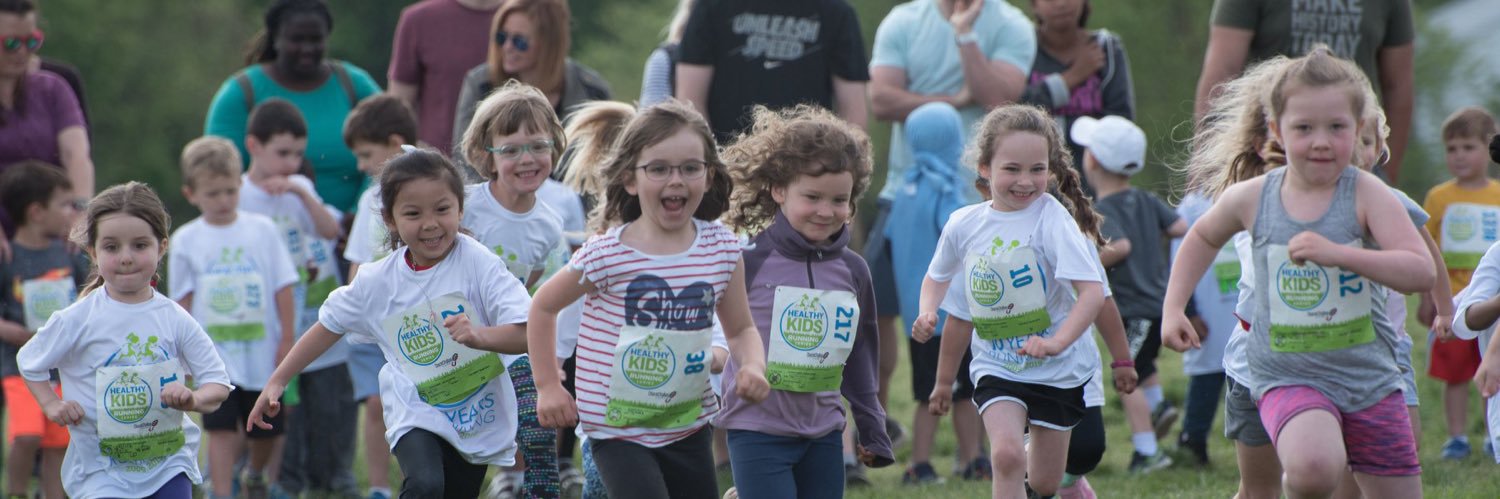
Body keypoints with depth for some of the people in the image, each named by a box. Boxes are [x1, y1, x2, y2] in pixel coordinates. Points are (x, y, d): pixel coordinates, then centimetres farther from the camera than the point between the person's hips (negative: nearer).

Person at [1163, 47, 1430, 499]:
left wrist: (1337, 253, -31)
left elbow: (1421, 271, -20)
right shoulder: (1252, 199, -1)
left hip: (1370, 379, 1)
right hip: (1289, 379, -1)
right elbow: (1204, 237, 23)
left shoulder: (1366, 195, -8)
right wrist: (1173, 308, 14)